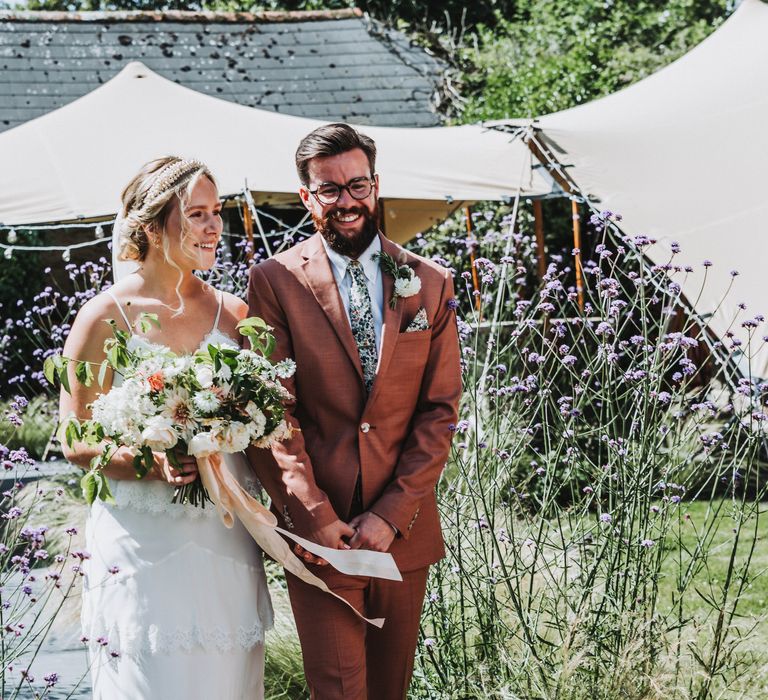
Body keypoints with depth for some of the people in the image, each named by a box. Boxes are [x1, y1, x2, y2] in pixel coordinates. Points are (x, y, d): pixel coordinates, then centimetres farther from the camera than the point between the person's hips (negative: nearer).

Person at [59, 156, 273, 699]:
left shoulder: (234, 313, 6)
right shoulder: (105, 318, -5)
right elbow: (76, 441, -4)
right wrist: (149, 463, -22)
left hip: (225, 542, 4)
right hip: (142, 544, -3)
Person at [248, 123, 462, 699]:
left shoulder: (430, 284, 5)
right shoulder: (276, 282, -3)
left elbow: (440, 410, 2)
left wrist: (392, 515, -7)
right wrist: (314, 517, -14)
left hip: (403, 529, 3)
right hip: (316, 529, -3)